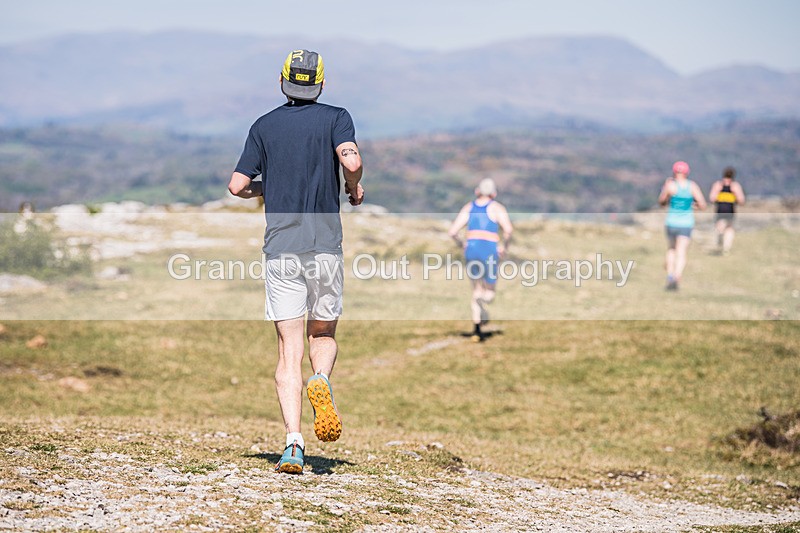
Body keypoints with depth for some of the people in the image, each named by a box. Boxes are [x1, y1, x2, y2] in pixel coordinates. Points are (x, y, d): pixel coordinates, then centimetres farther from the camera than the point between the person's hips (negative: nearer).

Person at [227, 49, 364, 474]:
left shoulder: (264, 126, 8)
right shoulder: (335, 117, 2)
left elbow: (237, 186, 3)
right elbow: (351, 160, -17)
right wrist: (354, 190, 4)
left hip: (280, 248, 1)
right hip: (325, 244, -1)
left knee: (289, 350, 0)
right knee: (324, 334, 17)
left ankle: (293, 443, -15)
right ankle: (321, 381, -17)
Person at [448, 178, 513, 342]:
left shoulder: (468, 207, 11)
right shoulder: (497, 207, 1)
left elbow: (453, 231, 5)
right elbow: (508, 229, -16)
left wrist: (461, 244, 22)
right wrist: (504, 244, 1)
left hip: (471, 249, 3)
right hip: (489, 251, -3)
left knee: (477, 290, 19)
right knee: (489, 292, 9)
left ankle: (476, 330, 7)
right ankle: (483, 301, -31)